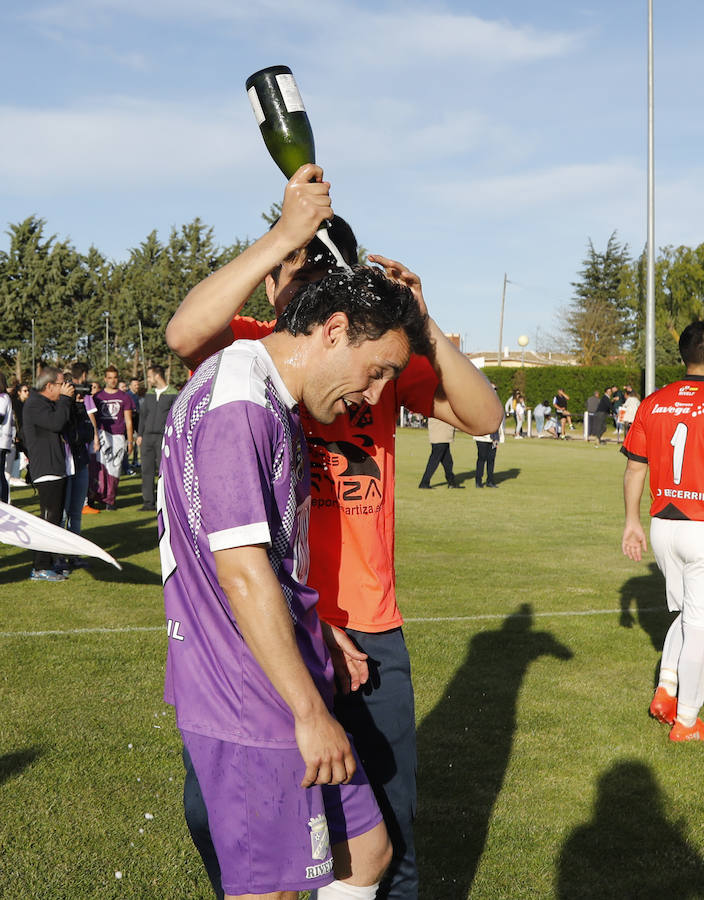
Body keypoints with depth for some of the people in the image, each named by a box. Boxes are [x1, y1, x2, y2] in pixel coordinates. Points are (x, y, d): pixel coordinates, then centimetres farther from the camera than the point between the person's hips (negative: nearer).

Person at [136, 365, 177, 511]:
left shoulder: (173, 394, -2)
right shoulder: (149, 394, 16)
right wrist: (140, 434, 12)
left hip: (164, 437, -5)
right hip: (147, 436, 5)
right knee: (147, 470, 3)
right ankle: (148, 502, 7)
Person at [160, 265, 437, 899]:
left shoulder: (271, 403, 13)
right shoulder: (236, 405, -21)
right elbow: (242, 574, -25)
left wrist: (323, 634, 21)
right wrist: (312, 712, -20)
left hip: (287, 688, 10)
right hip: (252, 705, -10)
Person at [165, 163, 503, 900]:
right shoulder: (249, 347, -3)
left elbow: (483, 417, -5)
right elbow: (183, 334, -26)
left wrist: (420, 322, -19)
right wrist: (284, 231, -27)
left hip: (366, 625, 2)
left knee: (386, 824, 11)